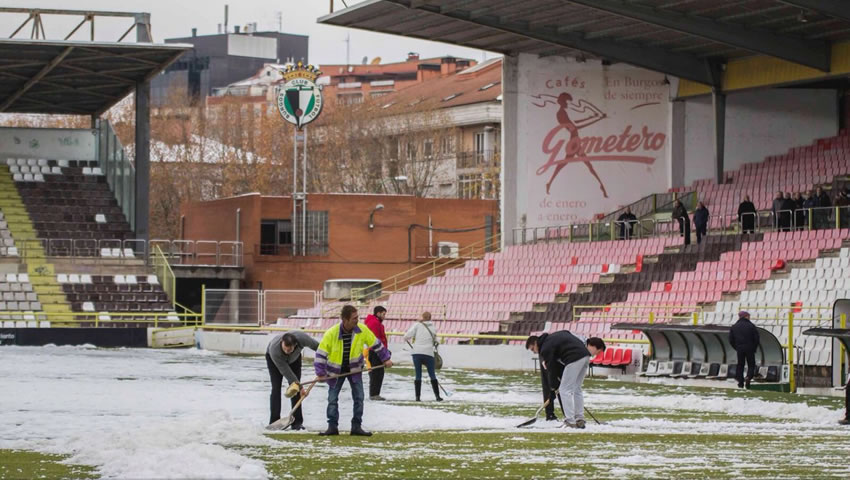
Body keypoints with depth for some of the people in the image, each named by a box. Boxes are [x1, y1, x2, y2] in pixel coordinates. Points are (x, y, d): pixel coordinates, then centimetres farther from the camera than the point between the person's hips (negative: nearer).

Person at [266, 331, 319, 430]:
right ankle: (274, 422, -12)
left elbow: (316, 346, -18)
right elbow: (286, 372, -34)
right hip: (272, 358, -2)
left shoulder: (301, 338, -40)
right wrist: (300, 388, -30)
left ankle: (297, 423, -5)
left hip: (294, 359, 2)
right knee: (276, 388, -14)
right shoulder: (274, 350, -43)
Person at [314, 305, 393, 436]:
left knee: (359, 397, -1)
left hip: (354, 369, 2)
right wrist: (320, 372, -22)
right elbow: (321, 352, -18)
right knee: (332, 399, 0)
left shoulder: (362, 330, -16)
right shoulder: (331, 333, -24)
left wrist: (386, 359, 2)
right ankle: (332, 427, 10)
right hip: (336, 370, -2)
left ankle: (356, 426, 7)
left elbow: (376, 344, -1)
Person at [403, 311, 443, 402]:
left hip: (417, 353, -1)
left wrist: (406, 339, 12)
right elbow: (435, 341, 14)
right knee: (432, 375, 9)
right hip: (429, 354, 1)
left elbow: (408, 335, -8)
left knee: (418, 375, 6)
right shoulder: (433, 328, 11)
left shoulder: (417, 325, 0)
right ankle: (437, 396, 7)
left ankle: (417, 397, 2)